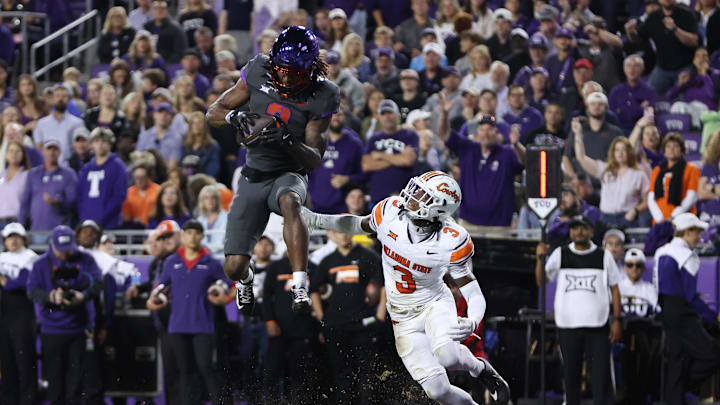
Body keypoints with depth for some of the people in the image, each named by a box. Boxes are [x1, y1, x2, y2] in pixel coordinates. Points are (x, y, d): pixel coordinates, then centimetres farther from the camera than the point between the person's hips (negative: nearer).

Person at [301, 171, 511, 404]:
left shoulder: (451, 242, -24)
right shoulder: (390, 212, -16)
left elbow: (474, 295, -18)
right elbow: (360, 225, 8)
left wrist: (471, 324, -39)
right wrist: (316, 220, 1)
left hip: (434, 305, -2)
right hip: (404, 319, 3)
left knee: (447, 356, -35)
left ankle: (479, 368, 0)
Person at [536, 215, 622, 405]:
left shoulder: (603, 256, 7)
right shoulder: (560, 254, 8)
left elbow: (614, 289, 9)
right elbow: (541, 282, 4)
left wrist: (617, 320, 1)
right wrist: (540, 259, -12)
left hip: (598, 325, -1)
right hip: (568, 325, 1)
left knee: (601, 373, -6)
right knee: (570, 373, 5)